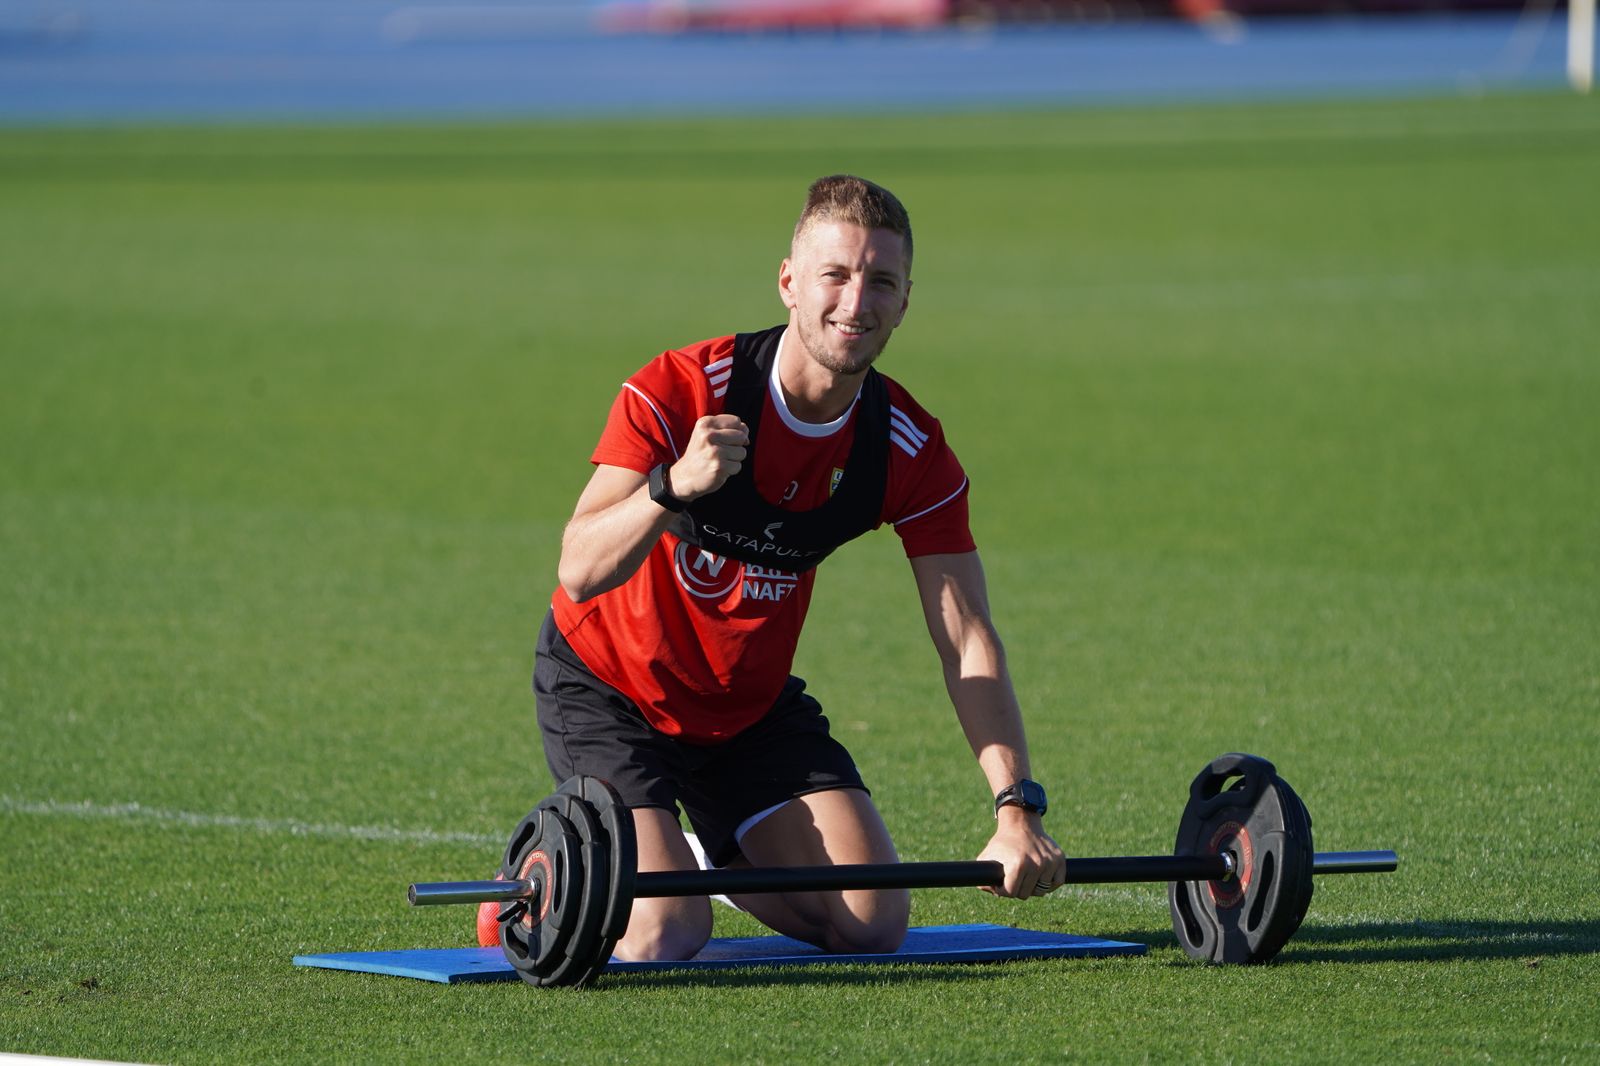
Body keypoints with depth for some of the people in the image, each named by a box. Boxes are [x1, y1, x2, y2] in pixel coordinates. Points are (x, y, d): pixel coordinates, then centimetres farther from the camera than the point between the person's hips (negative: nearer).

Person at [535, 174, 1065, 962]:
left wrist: (1017, 810, -25)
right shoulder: (679, 392, -25)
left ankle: (711, 857, 22)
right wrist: (674, 487, -52)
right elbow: (581, 572, -32)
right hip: (610, 687, -5)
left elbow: (967, 640, -13)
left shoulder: (910, 450, -13)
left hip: (753, 705, 5)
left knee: (874, 925, -5)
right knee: (663, 937, -22)